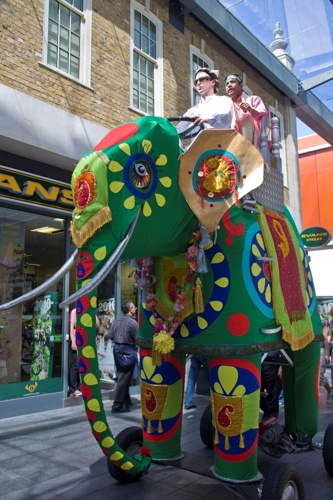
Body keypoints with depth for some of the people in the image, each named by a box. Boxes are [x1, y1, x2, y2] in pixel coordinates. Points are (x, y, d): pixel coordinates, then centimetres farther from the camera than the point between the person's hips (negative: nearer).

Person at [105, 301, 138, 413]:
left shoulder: (116, 321, 3)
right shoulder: (132, 322, -16)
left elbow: (109, 335, 2)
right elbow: (137, 340, -15)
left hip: (117, 349, 7)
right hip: (128, 351, -7)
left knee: (122, 376, 18)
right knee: (124, 379, -1)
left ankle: (126, 402, 30)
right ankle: (117, 406, 1)